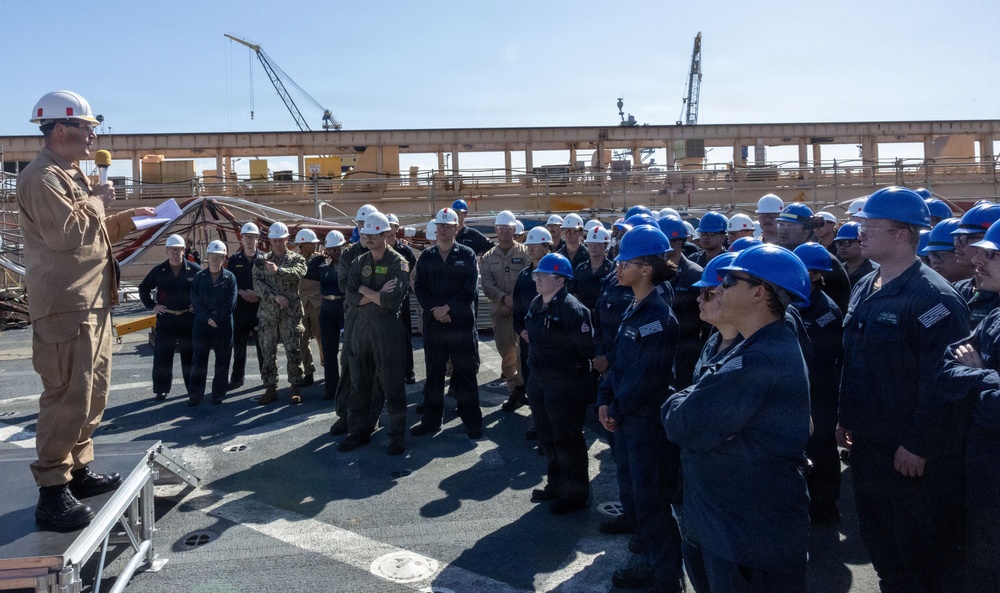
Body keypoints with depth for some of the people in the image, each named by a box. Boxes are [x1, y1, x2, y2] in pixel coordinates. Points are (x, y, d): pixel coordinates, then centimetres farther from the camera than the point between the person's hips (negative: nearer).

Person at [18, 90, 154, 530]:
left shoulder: (71, 176, 22)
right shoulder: (42, 177, -11)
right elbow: (66, 232, -24)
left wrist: (129, 218, 18)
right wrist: (97, 200, -10)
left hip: (93, 304, 11)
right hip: (65, 308, -11)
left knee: (93, 393, 16)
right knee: (68, 398, -9)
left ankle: (79, 469, 28)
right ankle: (52, 492, 0)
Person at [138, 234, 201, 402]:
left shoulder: (194, 269, -2)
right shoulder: (158, 271, 3)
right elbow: (143, 288, 15)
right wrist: (152, 305, 5)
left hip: (189, 318, -1)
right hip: (165, 318, 1)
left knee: (190, 355, 7)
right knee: (162, 356, 2)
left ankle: (193, 387, 16)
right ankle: (161, 389, 10)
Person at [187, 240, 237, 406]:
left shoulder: (230, 277, 2)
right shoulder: (199, 277, 6)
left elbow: (231, 302, -5)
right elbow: (195, 301, -1)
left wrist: (217, 319, -12)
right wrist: (207, 319, -12)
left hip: (224, 326, -1)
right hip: (202, 325, 1)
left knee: (222, 361, 5)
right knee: (199, 361, 2)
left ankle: (218, 394, 16)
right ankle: (195, 395, 10)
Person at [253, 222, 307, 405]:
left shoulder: (297, 259, 4)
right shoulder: (261, 261, 11)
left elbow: (298, 273, -19)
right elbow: (257, 284, -1)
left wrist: (279, 270, -34)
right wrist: (275, 296, -15)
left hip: (291, 314, -3)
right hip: (267, 314, 3)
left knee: (293, 352, -1)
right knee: (267, 353, 6)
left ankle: (296, 388, 9)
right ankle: (270, 389, 15)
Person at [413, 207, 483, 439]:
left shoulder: (467, 255, 2)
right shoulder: (426, 257, 9)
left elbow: (470, 289, -6)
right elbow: (419, 288, 2)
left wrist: (447, 307, -13)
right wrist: (435, 309, -13)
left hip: (462, 324, -3)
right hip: (433, 324, 3)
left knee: (465, 374, 3)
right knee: (433, 374, 12)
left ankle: (472, 422, 14)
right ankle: (431, 420, 23)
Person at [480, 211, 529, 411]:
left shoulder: (525, 253, 2)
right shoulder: (488, 257, 10)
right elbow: (486, 285, 0)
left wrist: (517, 298, -18)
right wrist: (504, 298, -16)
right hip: (500, 312, 3)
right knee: (506, 354, 8)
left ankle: (520, 388, 7)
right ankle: (515, 391, 20)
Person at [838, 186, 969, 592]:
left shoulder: (932, 296, -19)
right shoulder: (864, 289, 8)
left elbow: (942, 380, -22)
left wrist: (918, 445, -20)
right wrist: (846, 418, 13)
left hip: (915, 456, -8)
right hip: (868, 444, 8)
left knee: (925, 556, 10)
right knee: (879, 543, 23)